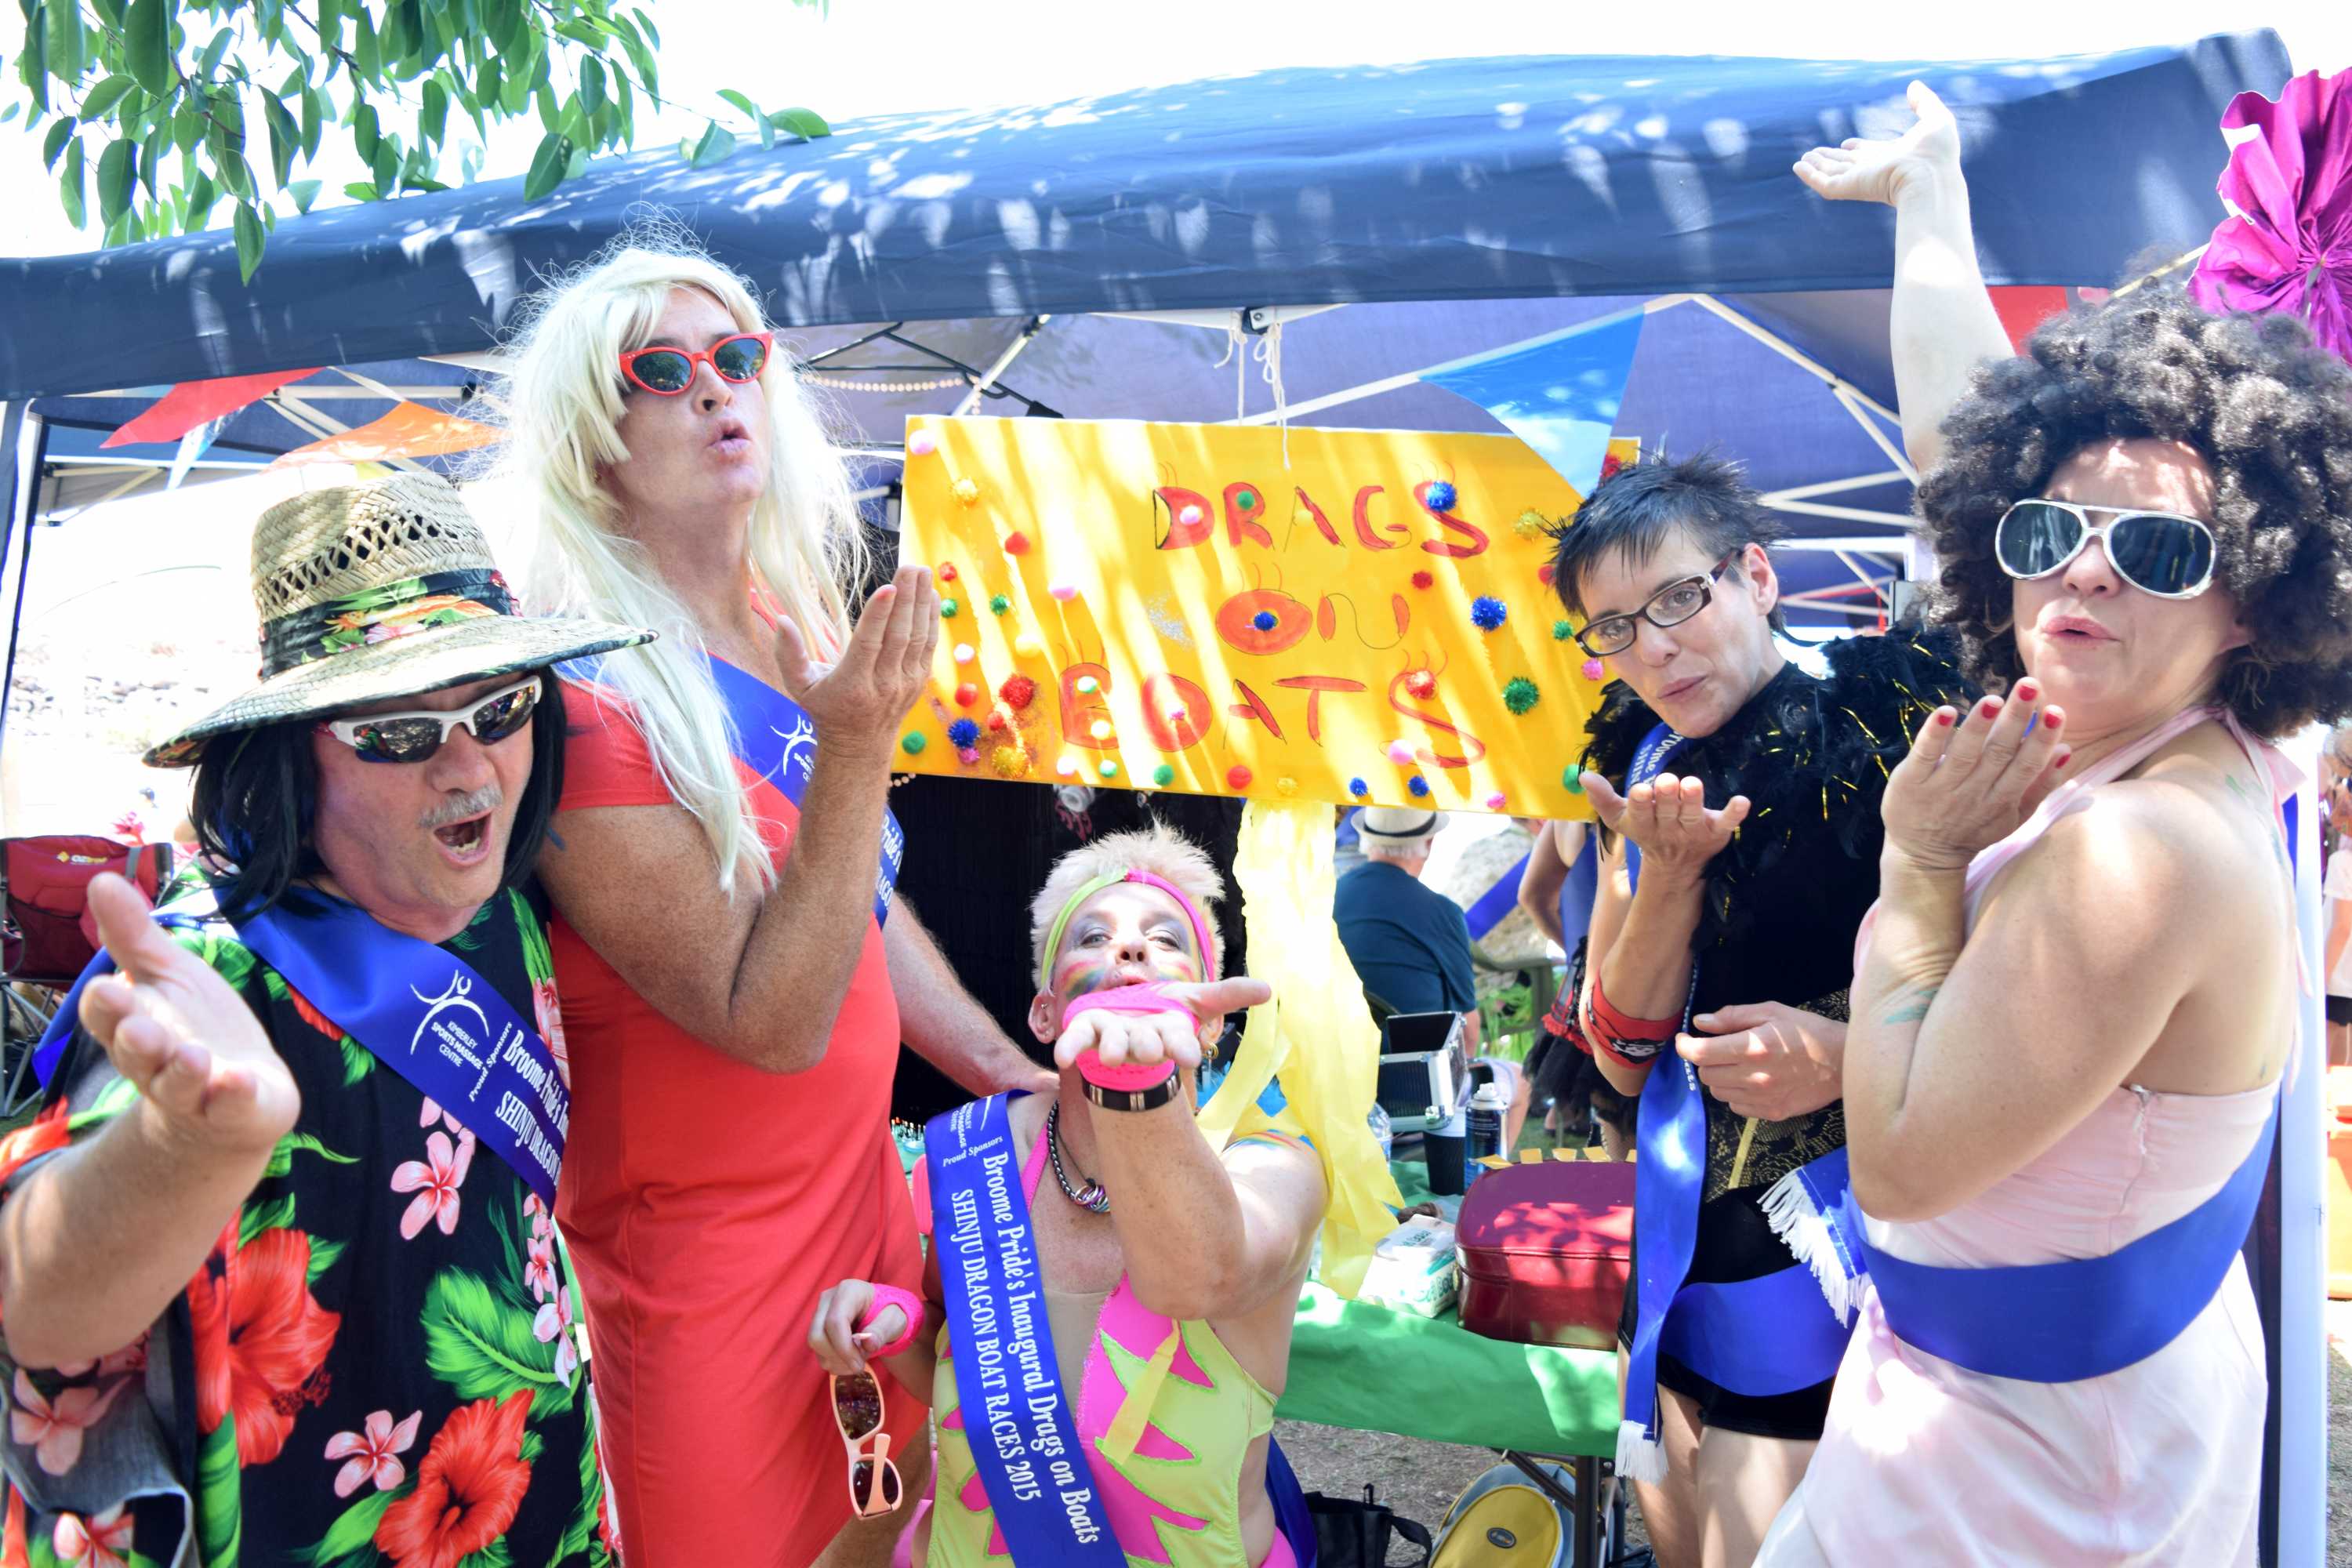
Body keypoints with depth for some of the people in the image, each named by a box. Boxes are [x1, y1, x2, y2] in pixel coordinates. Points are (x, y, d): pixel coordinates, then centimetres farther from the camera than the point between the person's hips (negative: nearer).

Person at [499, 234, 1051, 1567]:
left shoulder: (794, 619, 1)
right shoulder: (583, 696, -23)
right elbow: (770, 1024, -24)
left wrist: (1018, 1082, 9)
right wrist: (857, 746, -32)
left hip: (859, 1192, 7)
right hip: (700, 1264, -6)